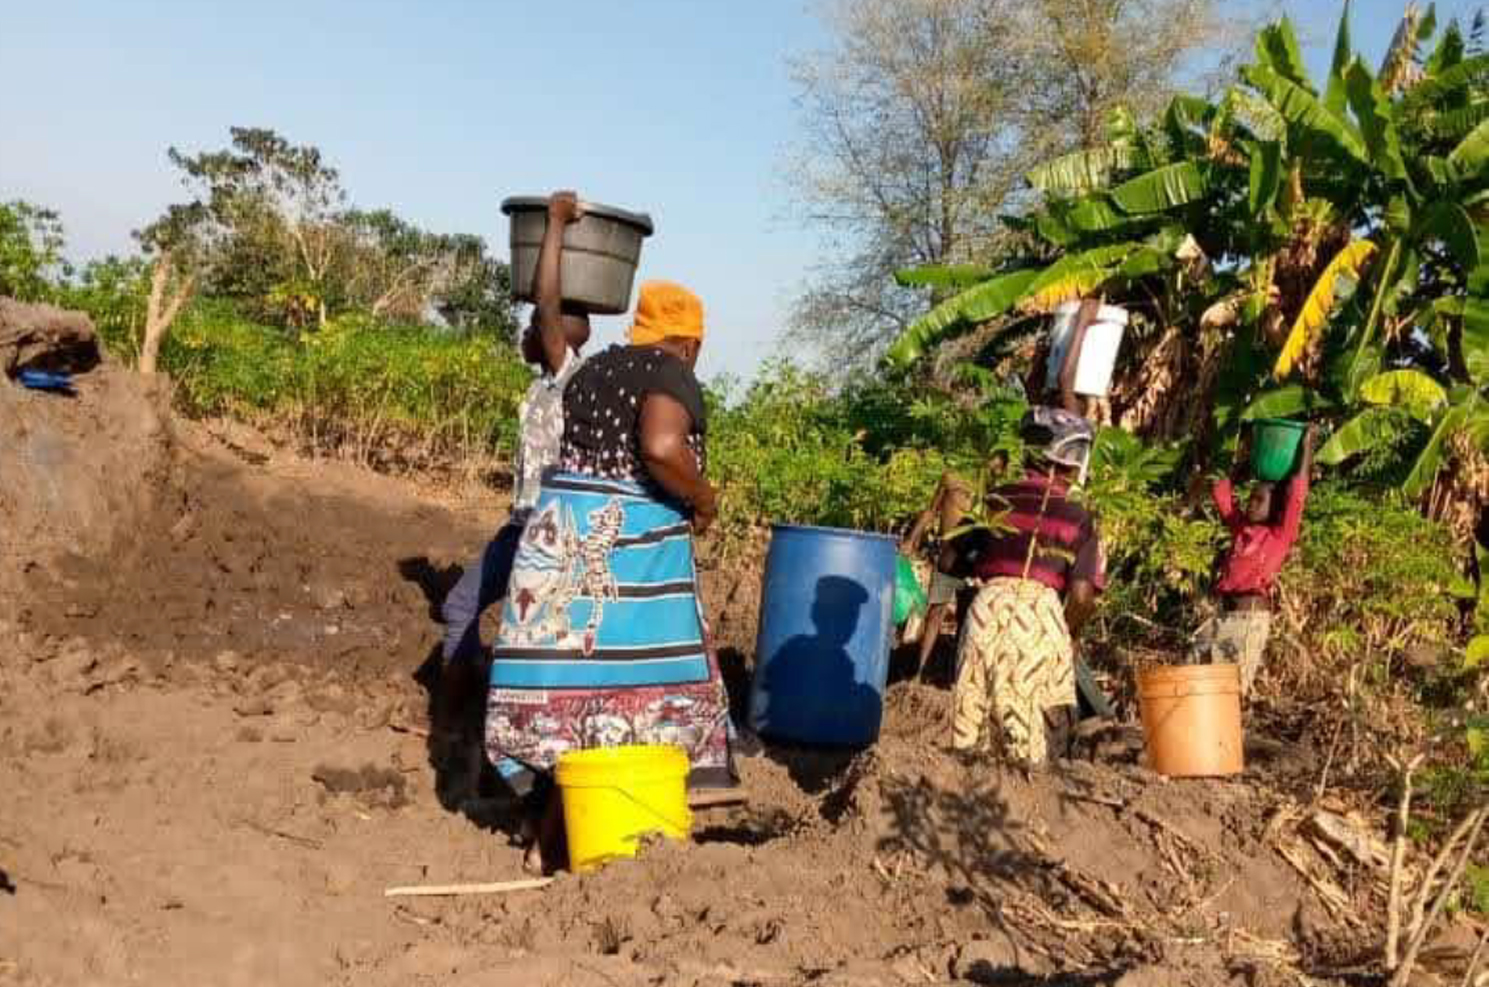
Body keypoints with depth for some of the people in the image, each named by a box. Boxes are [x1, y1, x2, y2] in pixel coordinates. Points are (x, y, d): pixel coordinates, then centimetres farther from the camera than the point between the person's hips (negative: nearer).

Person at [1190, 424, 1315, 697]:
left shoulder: (1280, 535, 2)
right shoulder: (1240, 529, 18)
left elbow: (1296, 497, -7)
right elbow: (1221, 495, 29)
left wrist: (1306, 453, -1)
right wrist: (1239, 464, 30)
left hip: (1252, 616, -6)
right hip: (1224, 614, 6)